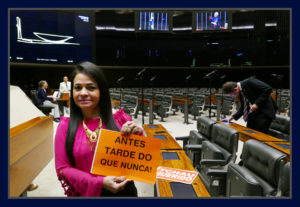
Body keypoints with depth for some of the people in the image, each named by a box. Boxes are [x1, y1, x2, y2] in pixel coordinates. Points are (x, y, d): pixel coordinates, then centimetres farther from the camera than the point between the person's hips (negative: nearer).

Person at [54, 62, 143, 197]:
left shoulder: (120, 119, -9)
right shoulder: (65, 127, -7)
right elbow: (63, 168, -6)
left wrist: (137, 134, -23)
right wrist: (100, 183, -19)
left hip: (123, 192, 1)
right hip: (86, 193, 0)